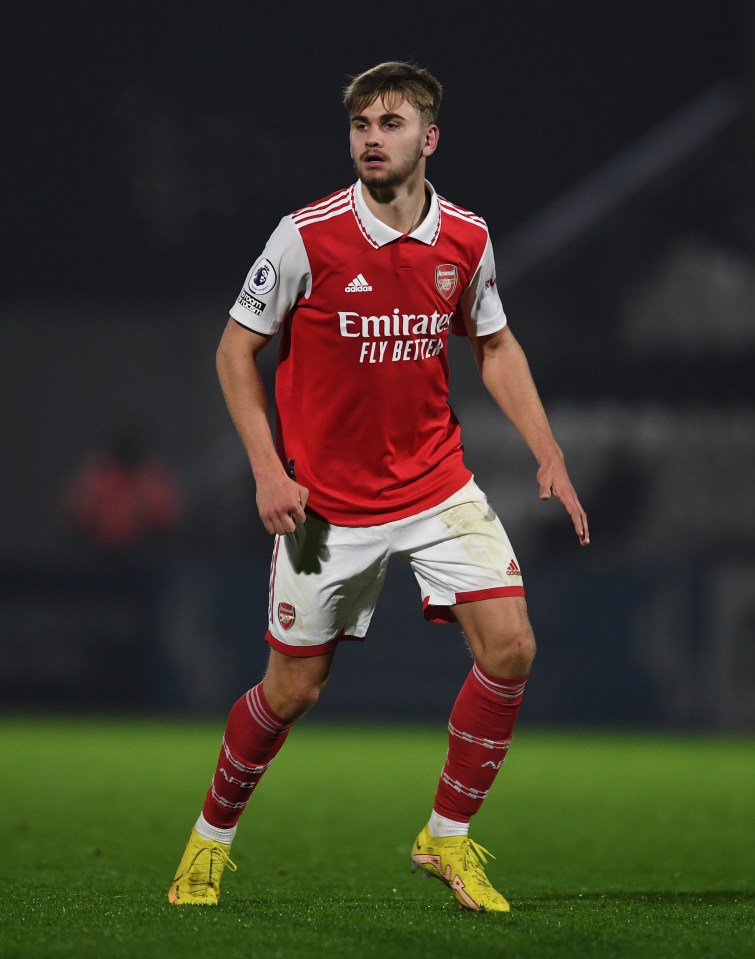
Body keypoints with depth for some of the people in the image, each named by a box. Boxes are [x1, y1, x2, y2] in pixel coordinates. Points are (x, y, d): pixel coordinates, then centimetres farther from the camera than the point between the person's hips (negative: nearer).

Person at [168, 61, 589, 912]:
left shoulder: (465, 238, -2)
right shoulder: (307, 236, -13)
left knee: (509, 649, -11)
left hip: (437, 486, 3)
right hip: (326, 504, -3)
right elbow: (235, 349, -5)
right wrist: (268, 470, -14)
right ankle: (211, 837, 27)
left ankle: (447, 839, 6)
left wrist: (548, 455, 4)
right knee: (292, 690, 2)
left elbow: (495, 346, 14)